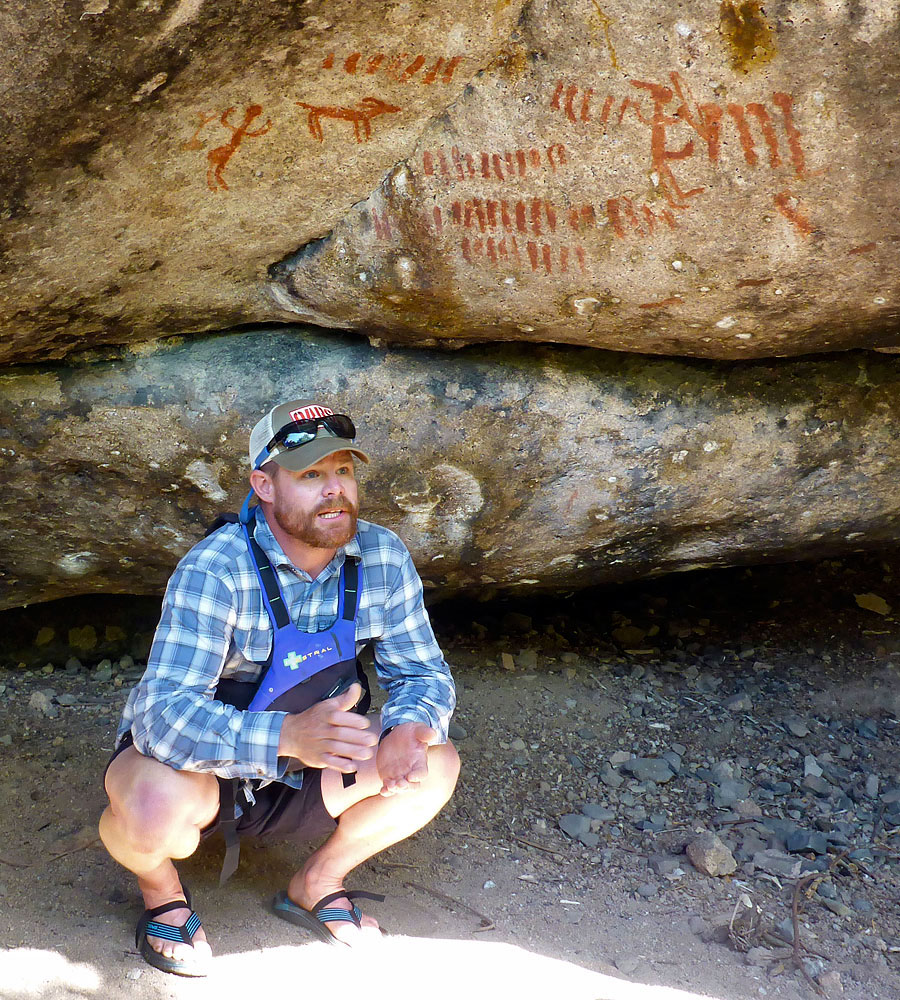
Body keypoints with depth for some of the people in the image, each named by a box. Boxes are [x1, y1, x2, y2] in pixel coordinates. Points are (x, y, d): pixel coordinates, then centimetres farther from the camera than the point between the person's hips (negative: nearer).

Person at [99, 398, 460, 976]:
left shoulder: (384, 558, -12)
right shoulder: (216, 570, -28)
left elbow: (422, 673, -5)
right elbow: (162, 713, -37)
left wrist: (409, 730, -30)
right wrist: (287, 735, -54)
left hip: (299, 777, 5)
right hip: (196, 772, -4)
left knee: (436, 766, -16)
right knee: (156, 807, -37)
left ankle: (316, 884, 9)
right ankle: (161, 886, 2)